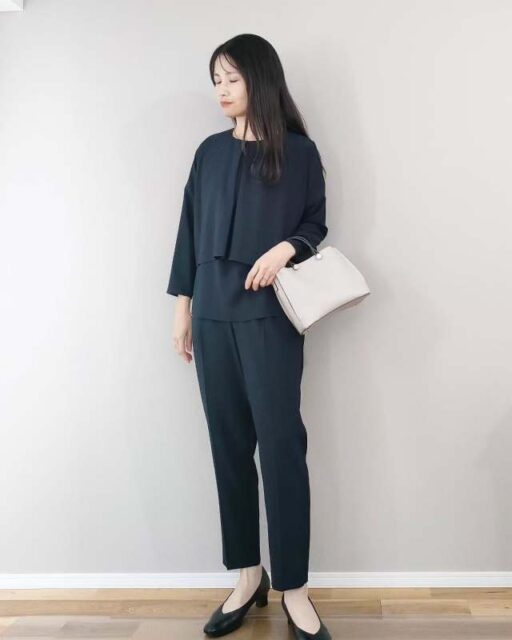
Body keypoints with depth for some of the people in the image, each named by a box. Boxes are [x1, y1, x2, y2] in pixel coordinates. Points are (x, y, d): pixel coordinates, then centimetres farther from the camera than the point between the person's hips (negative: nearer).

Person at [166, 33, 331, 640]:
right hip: (213, 315, 4)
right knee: (229, 445, 5)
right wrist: (182, 307, 9)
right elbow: (190, 230, 13)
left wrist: (285, 248, -14)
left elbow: (316, 226, 8)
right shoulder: (211, 151, 14)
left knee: (281, 445, -4)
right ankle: (248, 577, 19)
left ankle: (293, 590, 8)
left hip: (271, 316, -3)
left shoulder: (299, 151, 4)